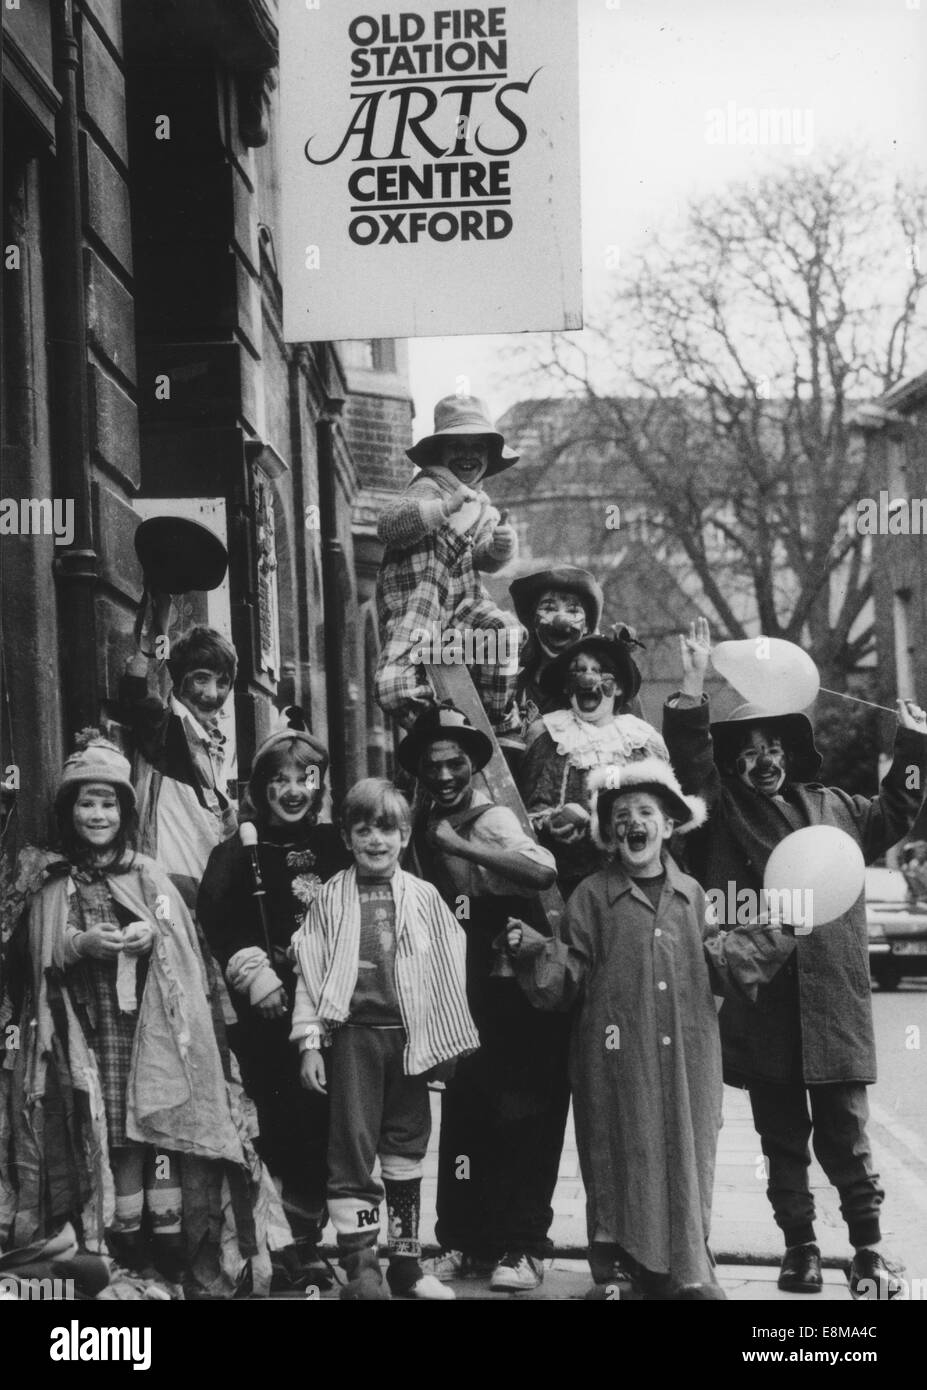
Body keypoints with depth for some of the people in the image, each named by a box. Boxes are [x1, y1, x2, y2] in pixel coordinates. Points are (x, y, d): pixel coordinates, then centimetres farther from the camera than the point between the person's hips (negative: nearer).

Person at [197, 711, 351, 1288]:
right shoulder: (239, 854, 1)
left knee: (322, 1119, 3)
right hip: (267, 1013, -3)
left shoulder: (336, 847, 11)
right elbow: (216, 925, -10)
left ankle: (310, 1235, 14)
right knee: (277, 1121, -3)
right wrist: (255, 974, -18)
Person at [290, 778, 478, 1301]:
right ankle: (361, 1267, -4)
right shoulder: (331, 898, 1)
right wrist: (310, 1042, -4)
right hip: (353, 1032, -2)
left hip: (410, 1036, 2)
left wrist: (448, 1041, 5)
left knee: (407, 1150, 11)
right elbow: (311, 972, 1)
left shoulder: (424, 898, 5)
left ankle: (406, 1262, 22)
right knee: (353, 1144, -7)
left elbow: (447, 971, 7)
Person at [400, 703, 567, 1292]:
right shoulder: (426, 824, 7)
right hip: (459, 997, 7)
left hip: (512, 993, -7)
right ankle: (463, 1242, 18)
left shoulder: (493, 819, -14)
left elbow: (544, 871, -34)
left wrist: (460, 846, -31)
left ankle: (523, 1248, 4)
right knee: (462, 1116, 10)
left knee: (518, 1117, -2)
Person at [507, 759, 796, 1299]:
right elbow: (570, 980, -2)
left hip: (687, 1057, 3)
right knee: (626, 1163, 0)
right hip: (619, 1058, -3)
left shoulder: (690, 894, 10)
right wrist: (534, 951, -19)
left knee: (687, 1159, 6)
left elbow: (713, 966, 13)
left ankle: (688, 1273, 16)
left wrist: (772, 940, 5)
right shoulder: (593, 896, 1)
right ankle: (636, 1272, 10)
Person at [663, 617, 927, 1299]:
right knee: (783, 1139, 9)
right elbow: (689, 758, -11)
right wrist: (693, 689, -24)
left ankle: (870, 1251, 13)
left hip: (833, 1004, 1)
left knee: (846, 1137, 3)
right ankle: (800, 1248, 19)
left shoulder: (833, 807, 14)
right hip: (760, 1006, -1)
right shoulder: (723, 810, 5)